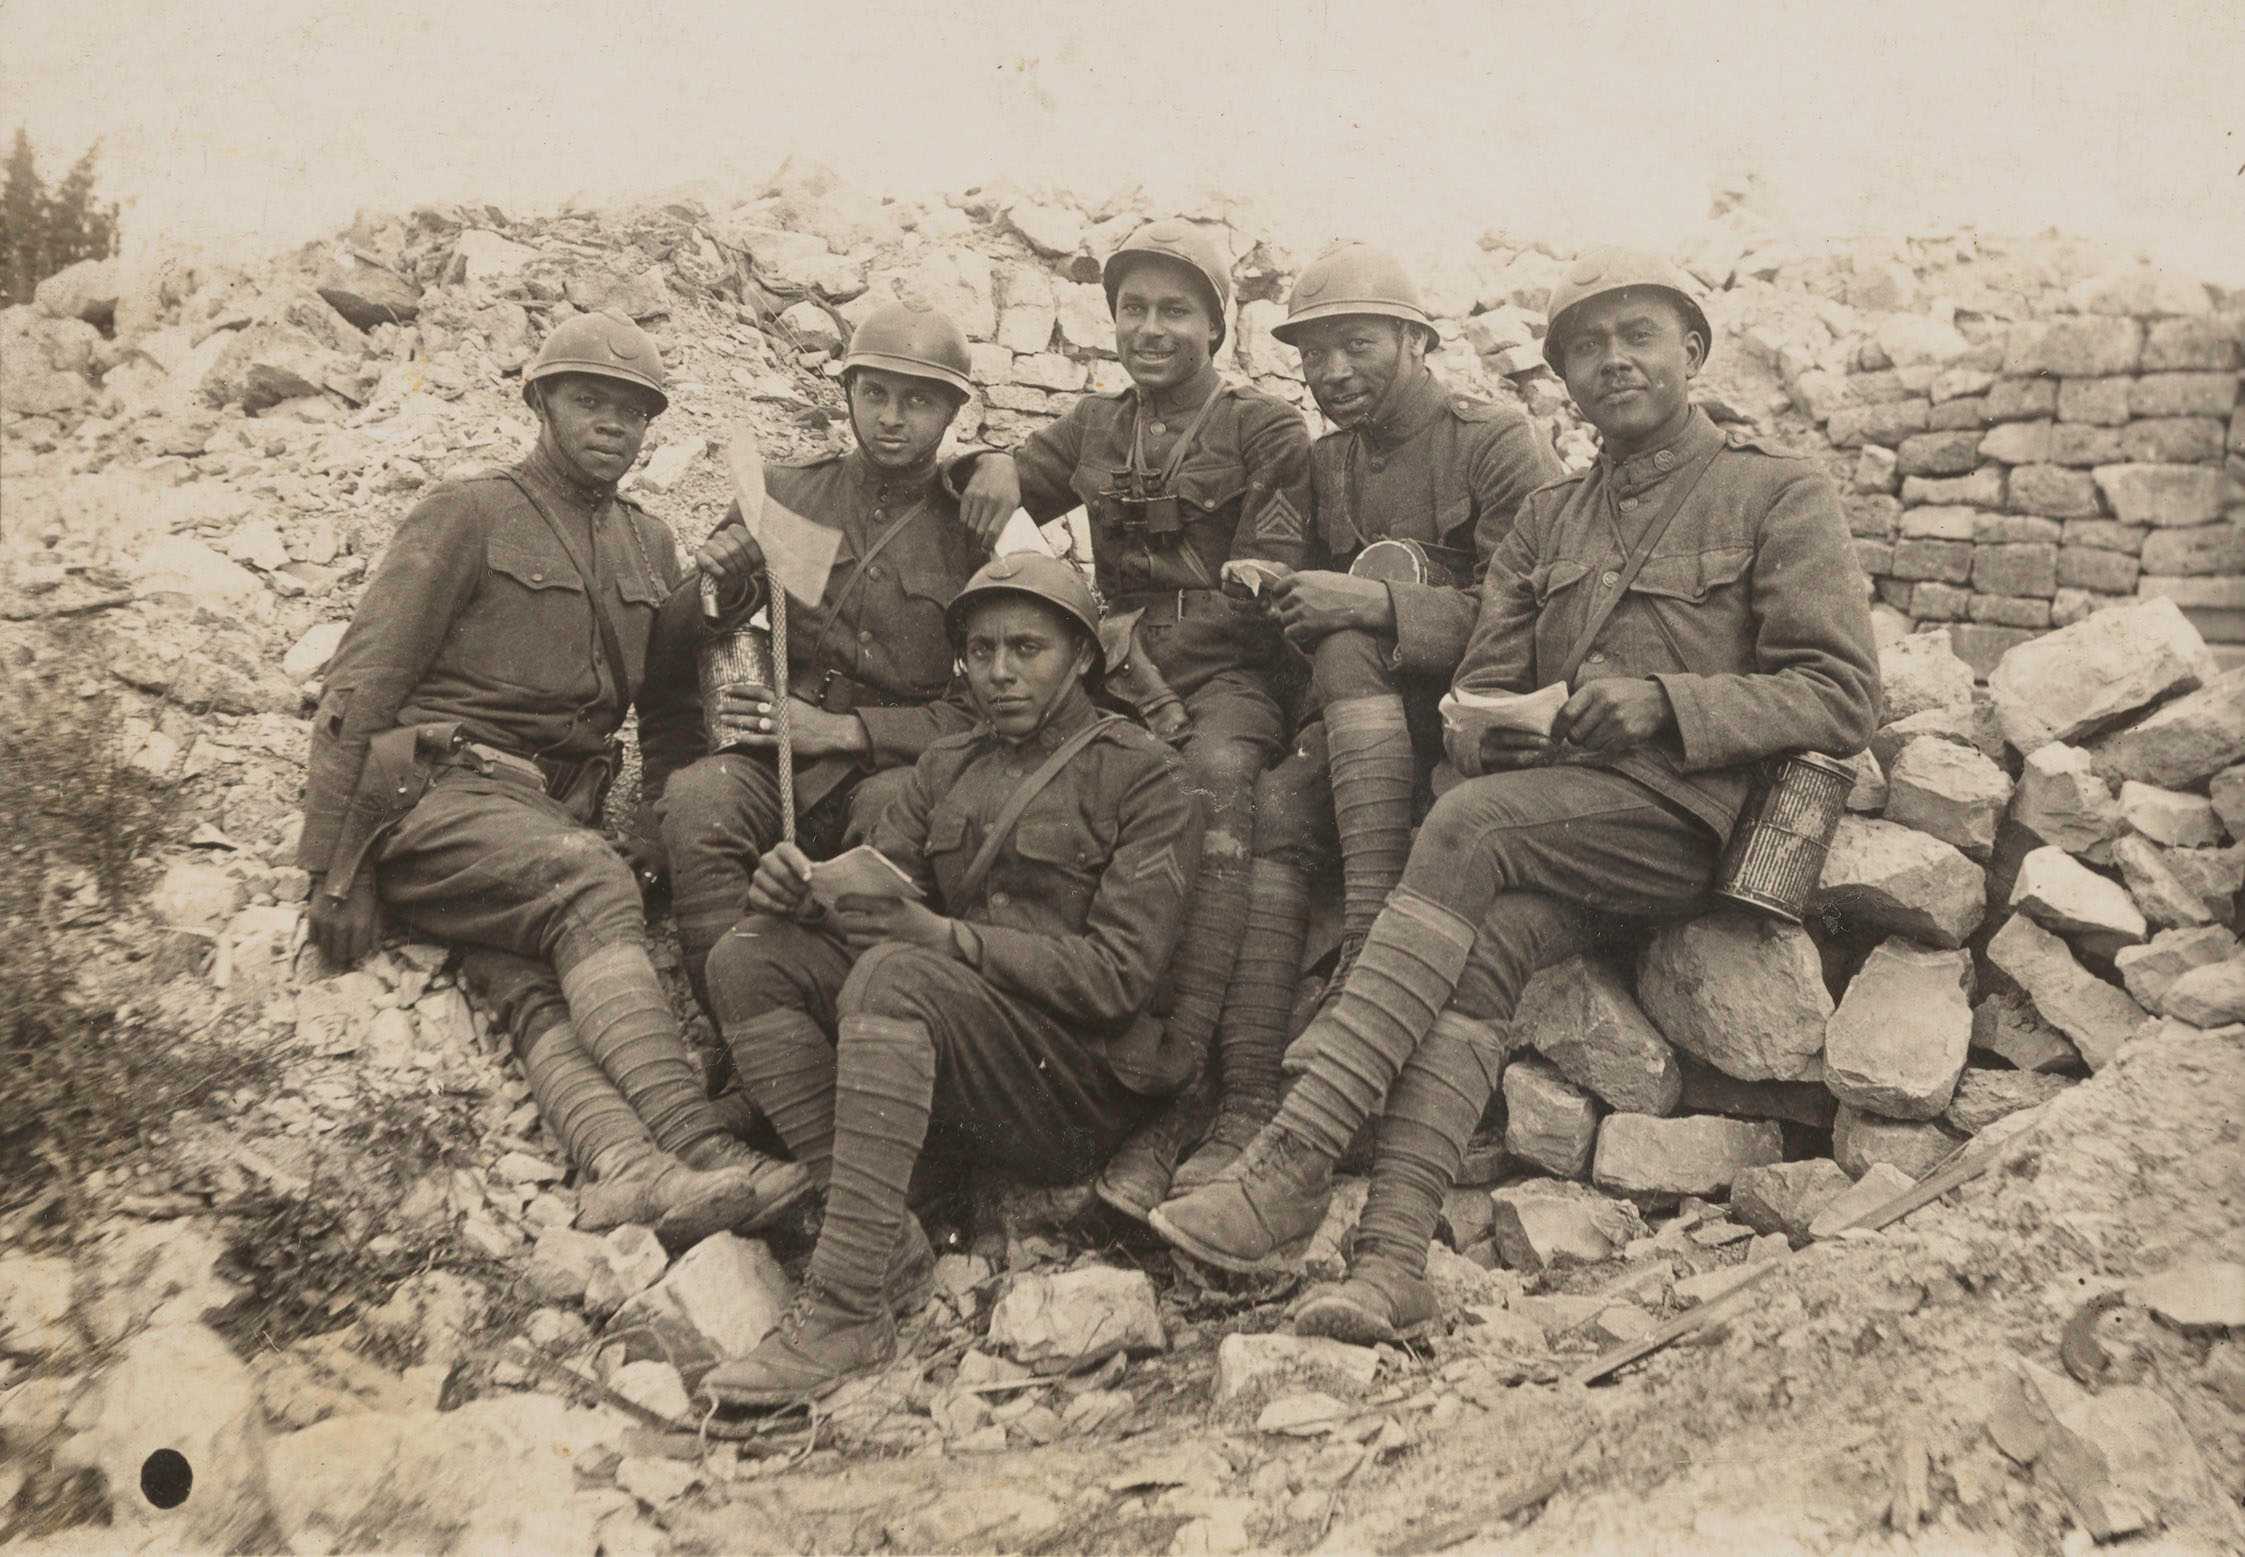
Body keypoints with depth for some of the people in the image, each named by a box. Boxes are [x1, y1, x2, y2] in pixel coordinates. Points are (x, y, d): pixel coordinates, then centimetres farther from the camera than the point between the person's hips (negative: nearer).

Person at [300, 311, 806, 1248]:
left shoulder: (649, 545, 23)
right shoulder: (470, 515, 6)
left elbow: (672, 713, 27)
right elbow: (359, 691, 0)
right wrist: (335, 869, -8)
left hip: (558, 817, 5)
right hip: (438, 794, -4)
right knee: (591, 885, -33)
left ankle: (623, 1169, -53)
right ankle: (701, 1151, -46)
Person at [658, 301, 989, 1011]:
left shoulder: (974, 533, 6)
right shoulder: (786, 492, 13)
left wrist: (843, 729, -10)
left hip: (895, 766, -2)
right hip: (777, 765, 2)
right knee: (697, 794, -31)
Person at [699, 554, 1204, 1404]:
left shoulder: (1141, 776, 0)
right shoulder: (945, 767, 18)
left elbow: (1117, 975, -10)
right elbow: (876, 900, 11)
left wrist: (944, 936, -18)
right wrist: (805, 885, -13)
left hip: (1076, 1089, -6)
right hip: (952, 1075, 6)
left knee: (896, 975, -31)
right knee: (750, 957, -11)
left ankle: (846, 1308, -33)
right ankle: (886, 1246, -22)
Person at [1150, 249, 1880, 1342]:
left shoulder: (1780, 497, 8)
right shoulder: (1547, 521, 23)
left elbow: (1840, 698, -2)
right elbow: (1479, 690, 19)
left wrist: (1663, 702, -15)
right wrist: (1495, 731, -5)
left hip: (1687, 812, -4)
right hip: (1547, 813, 4)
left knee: (1468, 829, -30)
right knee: (1484, 943, -28)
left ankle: (1293, 1161, -35)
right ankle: (1392, 1255, -37)